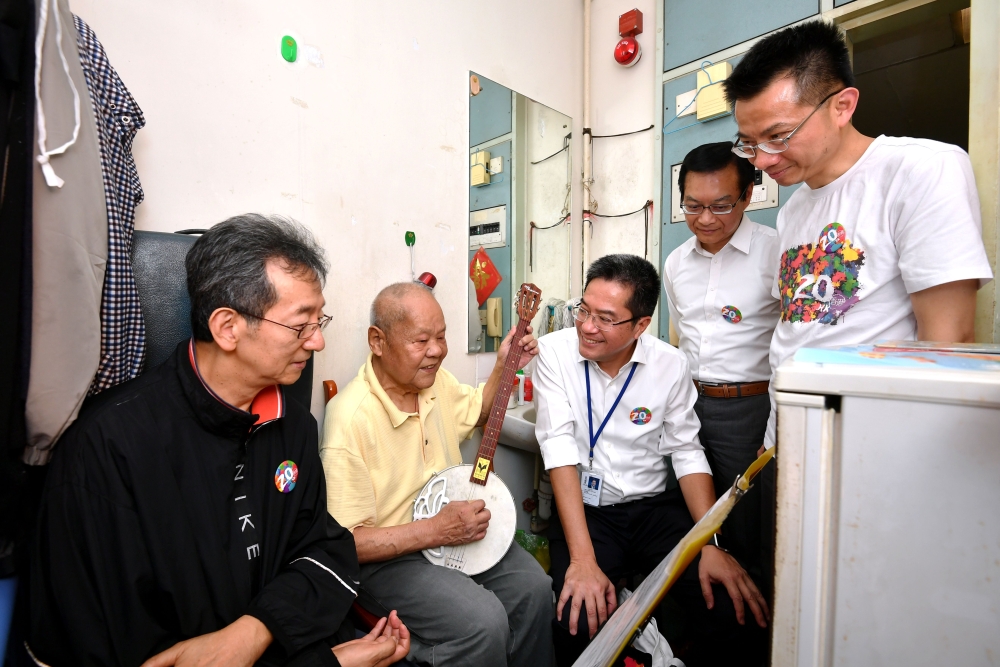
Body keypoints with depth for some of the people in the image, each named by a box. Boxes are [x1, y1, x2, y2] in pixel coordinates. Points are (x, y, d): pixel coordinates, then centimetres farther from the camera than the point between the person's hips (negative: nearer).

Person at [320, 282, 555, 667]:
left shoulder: (436, 379, -5)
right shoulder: (350, 418, -28)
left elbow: (476, 411, 16)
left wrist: (504, 367, 0)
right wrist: (436, 531, -26)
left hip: (457, 532, 7)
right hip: (388, 559, -6)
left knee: (534, 586, -6)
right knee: (484, 620, -23)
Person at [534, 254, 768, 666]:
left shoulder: (671, 365, -6)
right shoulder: (555, 352, -12)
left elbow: (687, 453, 1)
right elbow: (559, 448, -18)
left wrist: (712, 544, -12)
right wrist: (583, 558, -24)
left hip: (655, 507, 3)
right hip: (583, 509, -2)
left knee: (736, 615, -16)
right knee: (578, 622, -25)